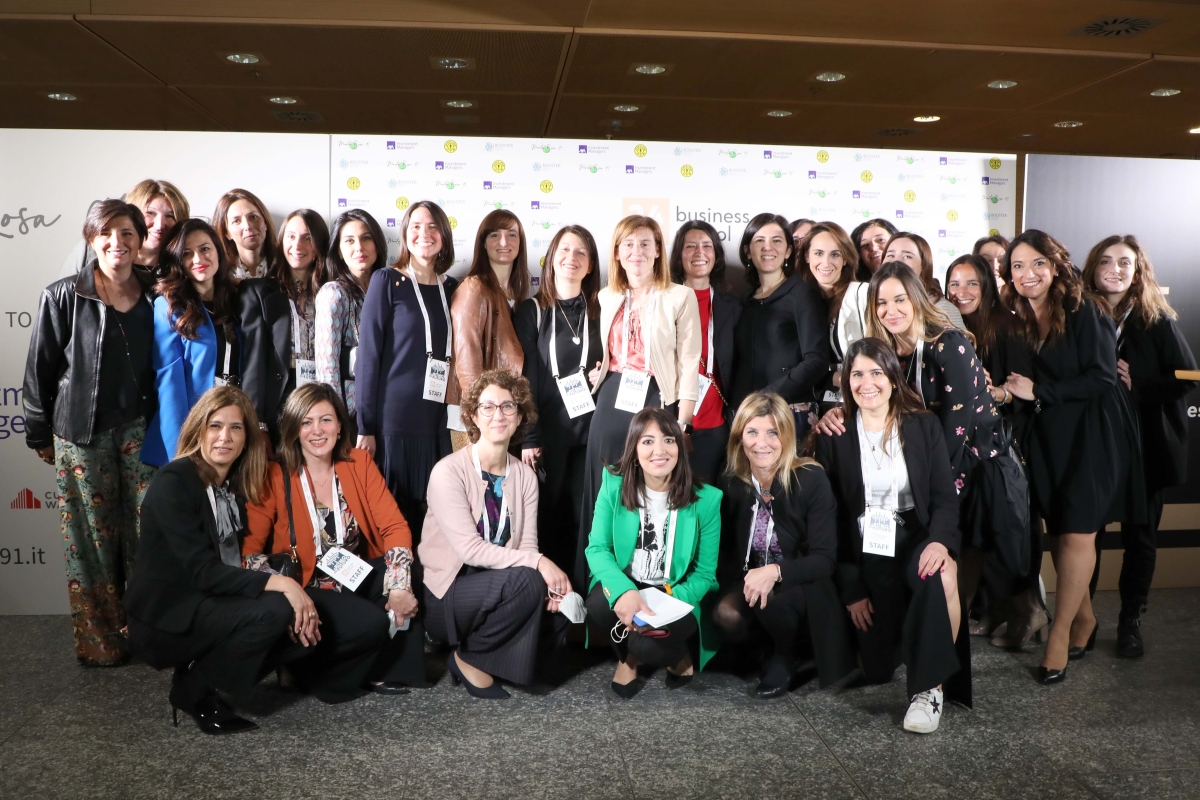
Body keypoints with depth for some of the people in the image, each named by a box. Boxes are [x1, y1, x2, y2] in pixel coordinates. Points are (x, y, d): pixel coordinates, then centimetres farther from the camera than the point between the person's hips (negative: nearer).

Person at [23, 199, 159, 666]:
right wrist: (40, 435, 3)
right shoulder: (62, 297, -4)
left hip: (140, 429, 3)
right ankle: (99, 640, 18)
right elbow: (40, 371, 1)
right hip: (82, 434, -2)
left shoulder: (153, 297, 5)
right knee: (93, 537, 5)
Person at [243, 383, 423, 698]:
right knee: (371, 623, -29)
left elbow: (394, 526, -6)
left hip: (359, 577, 4)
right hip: (308, 588, -4)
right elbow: (250, 548, -13)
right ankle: (316, 671, 1)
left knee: (408, 581, -23)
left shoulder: (359, 463, 0)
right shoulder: (275, 477, -8)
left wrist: (399, 587, -22)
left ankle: (383, 670, -3)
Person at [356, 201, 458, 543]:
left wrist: (460, 413, 5)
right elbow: (368, 353, -4)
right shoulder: (387, 281, -1)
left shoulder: (452, 288, 12)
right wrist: (365, 426, -8)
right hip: (393, 417, -4)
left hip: (439, 419, 4)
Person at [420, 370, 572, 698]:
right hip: (445, 596, -5)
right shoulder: (449, 471, -15)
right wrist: (537, 563, -27)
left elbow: (528, 544, -2)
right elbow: (470, 548, -23)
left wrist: (549, 582, -22)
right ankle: (467, 657, -5)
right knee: (525, 581, -31)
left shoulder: (525, 475, 3)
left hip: (498, 590, 6)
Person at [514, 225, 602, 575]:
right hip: (548, 430, -2)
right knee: (547, 514, 1)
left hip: (591, 429, 2)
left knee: (586, 515, 3)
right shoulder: (532, 311, 3)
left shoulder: (599, 311, 11)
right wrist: (528, 437, -8)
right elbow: (524, 377, -3)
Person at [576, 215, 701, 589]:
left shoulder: (680, 297, -3)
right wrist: (597, 371, 6)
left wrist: (682, 422, -12)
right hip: (611, 400, 5)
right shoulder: (606, 297, 13)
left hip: (656, 401, -4)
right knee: (605, 492, 7)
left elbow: (690, 363, -6)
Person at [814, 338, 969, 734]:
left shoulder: (924, 426, 4)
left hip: (917, 541, 0)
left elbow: (945, 497, -2)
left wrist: (941, 541, -25)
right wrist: (850, 588, -5)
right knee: (878, 670, -9)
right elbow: (832, 516, 0)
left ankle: (930, 686, -20)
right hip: (866, 553, 0)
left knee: (942, 576, -36)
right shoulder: (833, 436, 1)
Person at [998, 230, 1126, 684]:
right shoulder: (1016, 322, 5)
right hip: (1043, 438, 5)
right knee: (1059, 531, 8)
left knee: (1076, 533, -5)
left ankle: (1060, 634, 4)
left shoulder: (1084, 313, -9)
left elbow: (1102, 378, -15)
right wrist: (1010, 391, -5)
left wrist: (1038, 390, -16)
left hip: (1087, 436, -5)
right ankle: (1083, 618, 26)